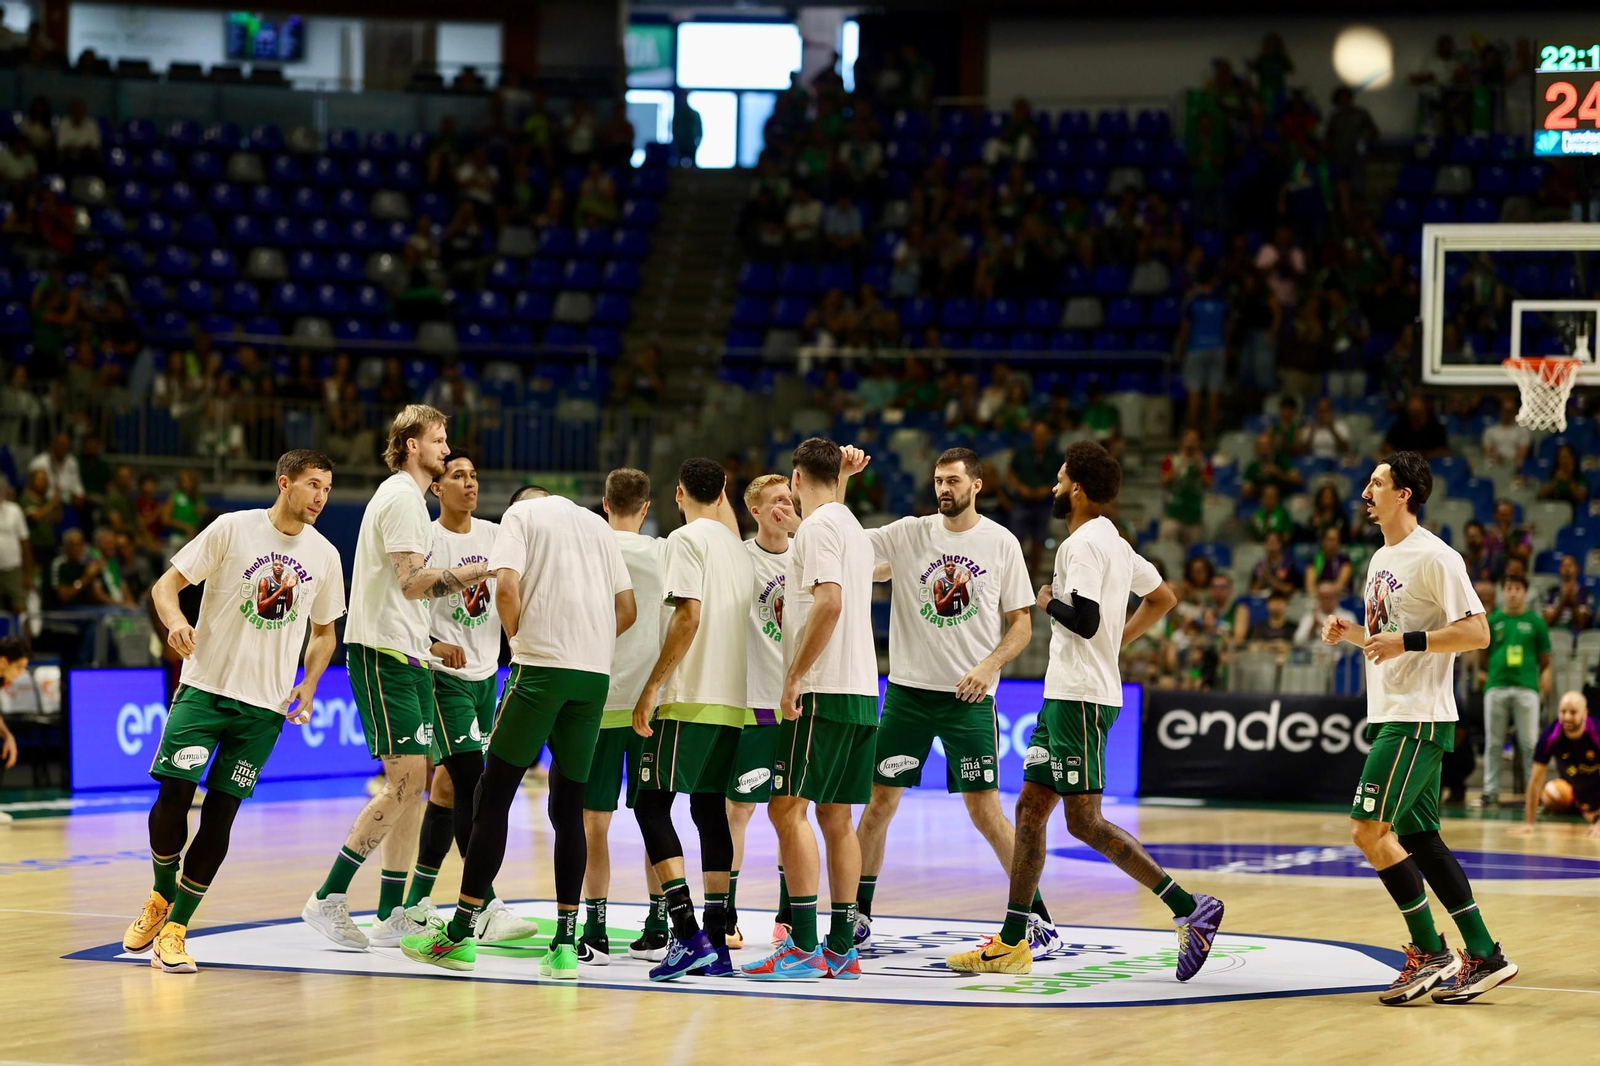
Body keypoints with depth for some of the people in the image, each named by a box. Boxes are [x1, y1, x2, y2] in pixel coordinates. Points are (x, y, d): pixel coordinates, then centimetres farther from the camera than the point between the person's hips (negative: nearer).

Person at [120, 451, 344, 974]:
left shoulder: (324, 556, 6)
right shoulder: (234, 528, -4)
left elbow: (323, 630, 19)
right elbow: (167, 583, -2)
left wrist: (309, 685, 3)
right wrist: (175, 620, -24)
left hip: (265, 705, 2)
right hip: (205, 688, -2)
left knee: (220, 815, -2)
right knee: (173, 794, -11)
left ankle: (175, 929, 5)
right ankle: (162, 896, 17)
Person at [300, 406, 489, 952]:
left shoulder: (407, 497, 21)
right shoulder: (401, 497, -11)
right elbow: (411, 581, -21)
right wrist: (470, 572, -17)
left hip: (406, 658, 10)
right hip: (383, 655, -10)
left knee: (414, 783, 8)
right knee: (406, 780, -15)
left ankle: (392, 915, 10)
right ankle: (328, 899, -13)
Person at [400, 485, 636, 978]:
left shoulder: (521, 514, 7)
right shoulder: (598, 524, 23)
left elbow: (506, 589, -9)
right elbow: (627, 609, 18)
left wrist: (520, 637, 7)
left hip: (542, 666, -5)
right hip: (596, 674, 5)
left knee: (494, 795, 1)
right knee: (569, 807, 9)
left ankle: (460, 932, 1)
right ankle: (565, 944, 3)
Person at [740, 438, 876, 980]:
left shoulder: (817, 526, -9)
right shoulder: (853, 527, 19)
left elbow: (829, 603, -22)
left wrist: (794, 678, -19)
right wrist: (844, 477, 35)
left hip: (824, 692, -9)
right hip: (862, 692, 9)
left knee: (788, 807, -10)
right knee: (836, 817, 10)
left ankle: (804, 947, -16)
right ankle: (842, 950, 9)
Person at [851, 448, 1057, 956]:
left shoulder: (1001, 543, 0)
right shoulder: (909, 534, 3)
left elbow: (1021, 623, 2)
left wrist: (988, 666, -13)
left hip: (970, 697, -2)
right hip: (908, 690, 2)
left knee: (985, 811, -4)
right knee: (880, 802, 3)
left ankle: (1039, 919, 4)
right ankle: (858, 917, 16)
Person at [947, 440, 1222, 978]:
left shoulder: (1084, 543, -15)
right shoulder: (1113, 542, 16)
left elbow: (1085, 620, -25)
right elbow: (1164, 598, 26)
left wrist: (1050, 602, -6)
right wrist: (1117, 641, 22)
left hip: (1080, 699, -10)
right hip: (1064, 693, 10)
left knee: (1084, 822, -11)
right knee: (1030, 808, 10)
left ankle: (1190, 909, -13)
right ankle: (1012, 944, 13)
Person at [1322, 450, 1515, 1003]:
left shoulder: (1434, 557, -13)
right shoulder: (1381, 559, 17)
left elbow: (1476, 632, -17)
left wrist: (1407, 642, -23)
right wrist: (1351, 634, 9)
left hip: (1418, 717, -10)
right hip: (1391, 715, 10)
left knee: (1369, 829, -14)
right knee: (1417, 838, 9)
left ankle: (1430, 953, -8)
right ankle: (1483, 956, 12)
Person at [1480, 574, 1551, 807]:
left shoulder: (1535, 622, 7)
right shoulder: (1492, 621, 10)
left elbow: (1545, 662, 7)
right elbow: (1483, 656, 16)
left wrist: (1543, 691, -3)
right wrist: (1487, 675, 4)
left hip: (1526, 688, -2)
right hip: (1496, 686, 2)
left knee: (1530, 744, -3)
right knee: (1493, 744, 4)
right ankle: (1490, 792, 9)